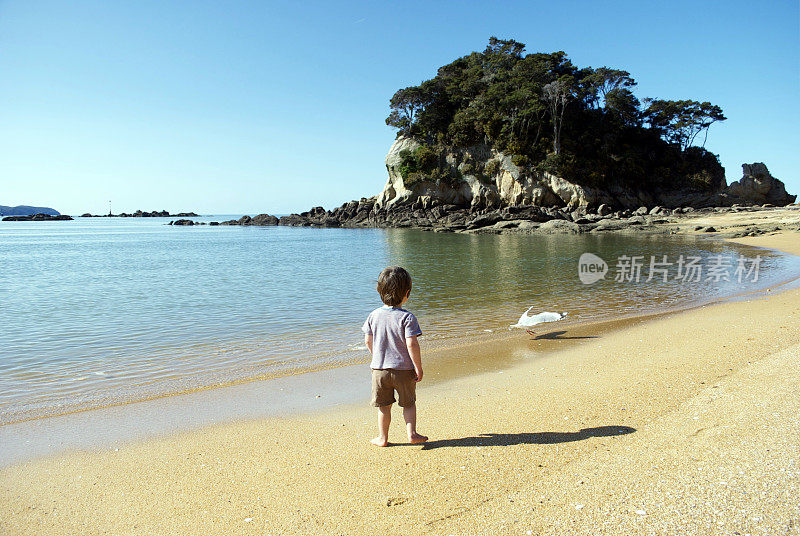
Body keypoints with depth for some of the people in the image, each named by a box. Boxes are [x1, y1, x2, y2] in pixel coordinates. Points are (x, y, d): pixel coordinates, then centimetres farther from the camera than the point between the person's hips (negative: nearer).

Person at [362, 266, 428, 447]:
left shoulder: (374, 315, -3)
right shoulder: (406, 317, -16)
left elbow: (368, 340, 6)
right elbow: (411, 344, -20)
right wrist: (418, 368, -11)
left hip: (379, 369, 3)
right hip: (404, 369, -3)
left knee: (384, 405, 16)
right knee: (409, 403, 18)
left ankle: (382, 437, 25)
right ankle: (411, 432, 14)